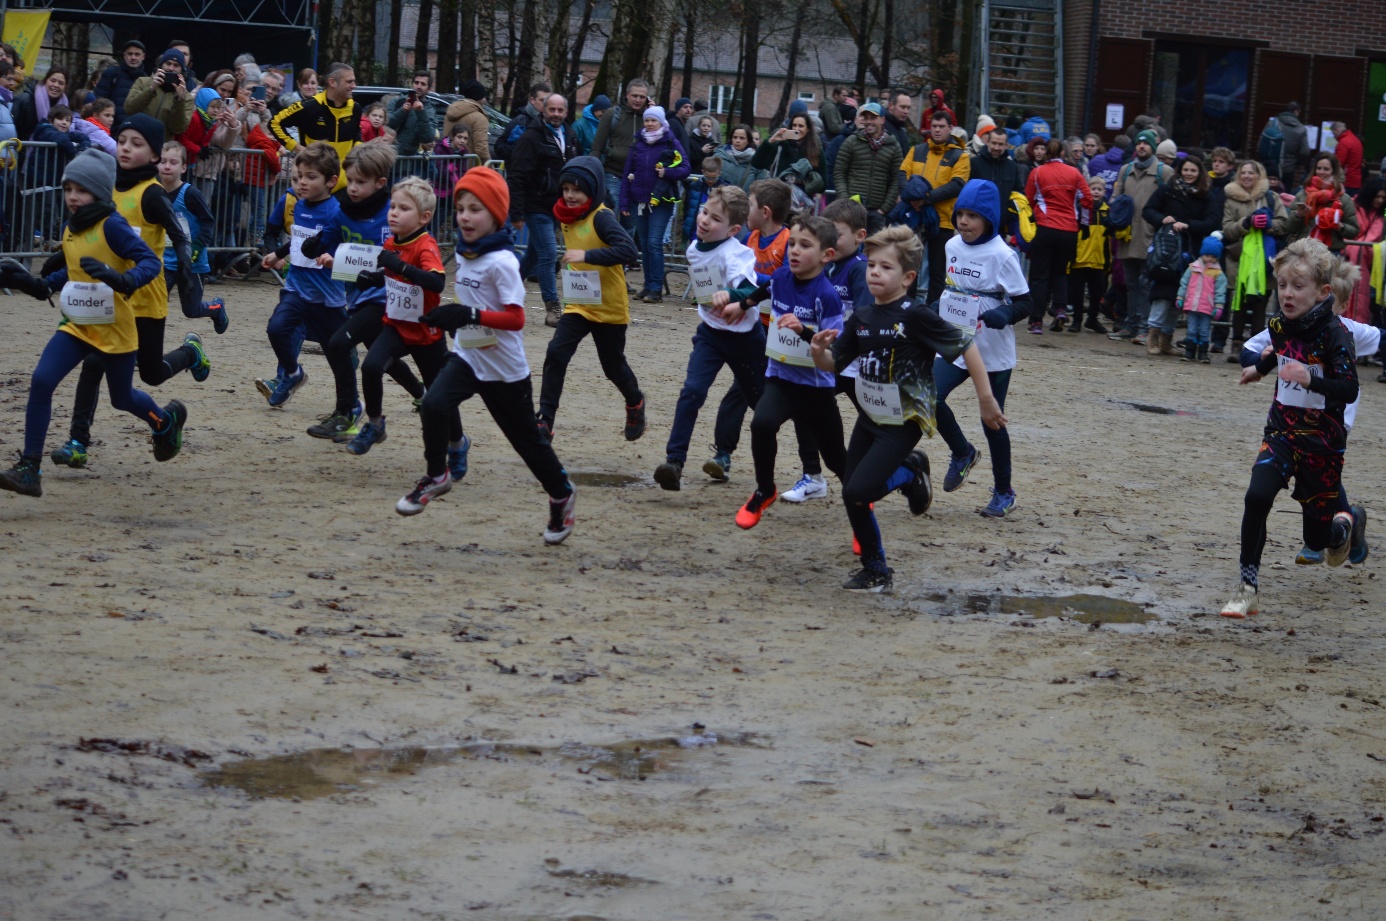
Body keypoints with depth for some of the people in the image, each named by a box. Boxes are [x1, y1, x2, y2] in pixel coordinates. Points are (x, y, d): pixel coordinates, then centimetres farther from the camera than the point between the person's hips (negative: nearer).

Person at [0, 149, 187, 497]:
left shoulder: (112, 226, -18)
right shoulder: (70, 231, 5)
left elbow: (150, 262, -24)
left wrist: (121, 279, -42)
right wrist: (36, 284, 8)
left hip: (114, 329, -6)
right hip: (76, 325, 6)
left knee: (122, 398, 15)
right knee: (41, 382, -14)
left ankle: (168, 420, 50)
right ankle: (28, 469, -12)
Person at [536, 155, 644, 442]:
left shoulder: (602, 217, -20)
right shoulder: (567, 218, 4)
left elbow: (628, 249, -35)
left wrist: (587, 255, -39)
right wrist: (570, 260, 8)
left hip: (609, 308, -5)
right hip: (578, 306, 5)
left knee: (613, 365, 11)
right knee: (555, 355, -14)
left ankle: (635, 404, 42)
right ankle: (545, 421, -13)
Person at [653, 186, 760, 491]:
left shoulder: (736, 253, -22)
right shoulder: (694, 249, 0)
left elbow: (750, 288, -41)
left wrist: (731, 296, -59)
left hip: (744, 335, -5)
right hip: (710, 332, 5)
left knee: (760, 400, 12)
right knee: (692, 391, -16)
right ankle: (674, 461, -20)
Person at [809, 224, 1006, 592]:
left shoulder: (915, 317, -17)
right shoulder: (861, 317, 1)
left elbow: (966, 347, -14)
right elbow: (834, 364, 8)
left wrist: (987, 401, -12)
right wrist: (819, 351, -16)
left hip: (903, 423, -6)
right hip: (868, 417, 7)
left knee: (859, 491, -17)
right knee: (851, 497, 7)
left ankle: (911, 473, 10)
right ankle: (875, 570, 26)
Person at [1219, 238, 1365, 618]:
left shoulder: (1335, 334, -20)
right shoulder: (1280, 326, -2)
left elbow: (1349, 390, -25)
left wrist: (1310, 379, -39)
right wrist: (1261, 367, 34)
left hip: (1322, 443, -4)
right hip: (1282, 431, 4)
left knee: (1320, 537, 9)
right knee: (1257, 498, -22)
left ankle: (1349, 518, 46)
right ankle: (1248, 589, -14)